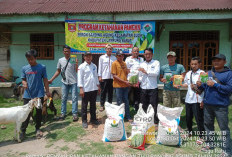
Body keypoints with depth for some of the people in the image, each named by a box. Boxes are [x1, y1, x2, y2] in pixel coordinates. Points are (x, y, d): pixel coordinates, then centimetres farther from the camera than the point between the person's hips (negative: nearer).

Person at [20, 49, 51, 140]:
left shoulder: (42, 67, -3)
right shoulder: (24, 68, 5)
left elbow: (45, 80, 1)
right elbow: (23, 79, 13)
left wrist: (47, 91, 0)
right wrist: (24, 83, -11)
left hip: (39, 94, -1)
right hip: (28, 95, 2)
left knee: (39, 112, 10)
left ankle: (38, 129, 26)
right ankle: (23, 131, 16)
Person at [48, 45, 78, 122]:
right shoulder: (60, 60, 6)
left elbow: (77, 71, -4)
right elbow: (58, 71, 13)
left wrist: (76, 64, -19)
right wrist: (51, 79, 8)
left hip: (73, 82, -3)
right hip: (64, 82, 3)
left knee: (74, 98, 0)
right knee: (64, 98, 9)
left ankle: (75, 114, 6)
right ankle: (63, 113, 20)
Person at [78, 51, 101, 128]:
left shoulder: (94, 66, 10)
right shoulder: (82, 66, -5)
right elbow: (80, 78, -9)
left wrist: (98, 86, 14)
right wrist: (81, 89, -14)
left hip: (94, 89, 5)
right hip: (86, 89, -5)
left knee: (93, 105, 15)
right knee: (84, 106, 6)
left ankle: (93, 119, 29)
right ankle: (84, 121, 18)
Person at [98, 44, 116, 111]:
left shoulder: (114, 58, 9)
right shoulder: (102, 57, 6)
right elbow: (100, 67, 4)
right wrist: (99, 76, -3)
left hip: (112, 77, 2)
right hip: (104, 77, -2)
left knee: (110, 92, 9)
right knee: (103, 92, 2)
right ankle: (102, 105, 12)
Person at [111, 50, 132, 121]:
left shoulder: (124, 63, 12)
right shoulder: (114, 63, -7)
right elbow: (114, 75, -13)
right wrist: (124, 81, -17)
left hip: (125, 85, 6)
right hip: (118, 85, -6)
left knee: (126, 101, 12)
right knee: (119, 102, 3)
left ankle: (127, 116, 23)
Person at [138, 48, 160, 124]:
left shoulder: (156, 62, 2)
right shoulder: (142, 64, 14)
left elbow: (156, 73, -13)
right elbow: (140, 76, 14)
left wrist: (146, 71, -10)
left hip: (153, 88, -4)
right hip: (143, 88, 4)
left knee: (154, 107, 1)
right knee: (144, 107, 13)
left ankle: (155, 122, 14)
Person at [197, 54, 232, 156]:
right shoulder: (208, 73, 11)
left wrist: (215, 85, -20)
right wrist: (200, 85, -5)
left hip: (221, 105, -6)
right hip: (207, 104, 6)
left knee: (224, 127, 2)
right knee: (208, 125, 17)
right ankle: (210, 143, 34)